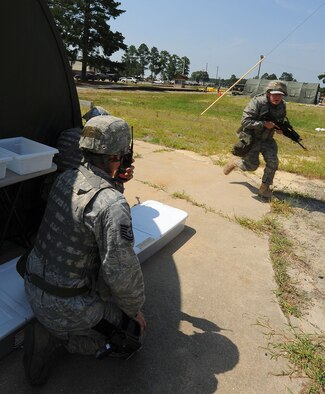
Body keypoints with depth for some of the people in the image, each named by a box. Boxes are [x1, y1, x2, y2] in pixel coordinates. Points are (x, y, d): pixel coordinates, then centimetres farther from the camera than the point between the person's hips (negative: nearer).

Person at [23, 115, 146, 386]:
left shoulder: (65, 178, -5)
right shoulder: (113, 205, -30)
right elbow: (121, 271, -27)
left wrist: (116, 183, 1)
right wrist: (135, 310, -7)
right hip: (67, 306, -8)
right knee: (134, 330, 12)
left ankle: (49, 329, 17)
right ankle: (57, 338, 5)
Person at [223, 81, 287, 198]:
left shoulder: (282, 106, -1)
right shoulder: (257, 102, -22)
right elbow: (245, 121, -27)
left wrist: (279, 129, -7)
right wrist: (264, 124, -31)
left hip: (267, 139, 5)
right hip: (251, 138, -5)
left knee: (273, 162, -11)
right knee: (252, 165, -4)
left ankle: (264, 188, 6)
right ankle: (234, 162, 27)